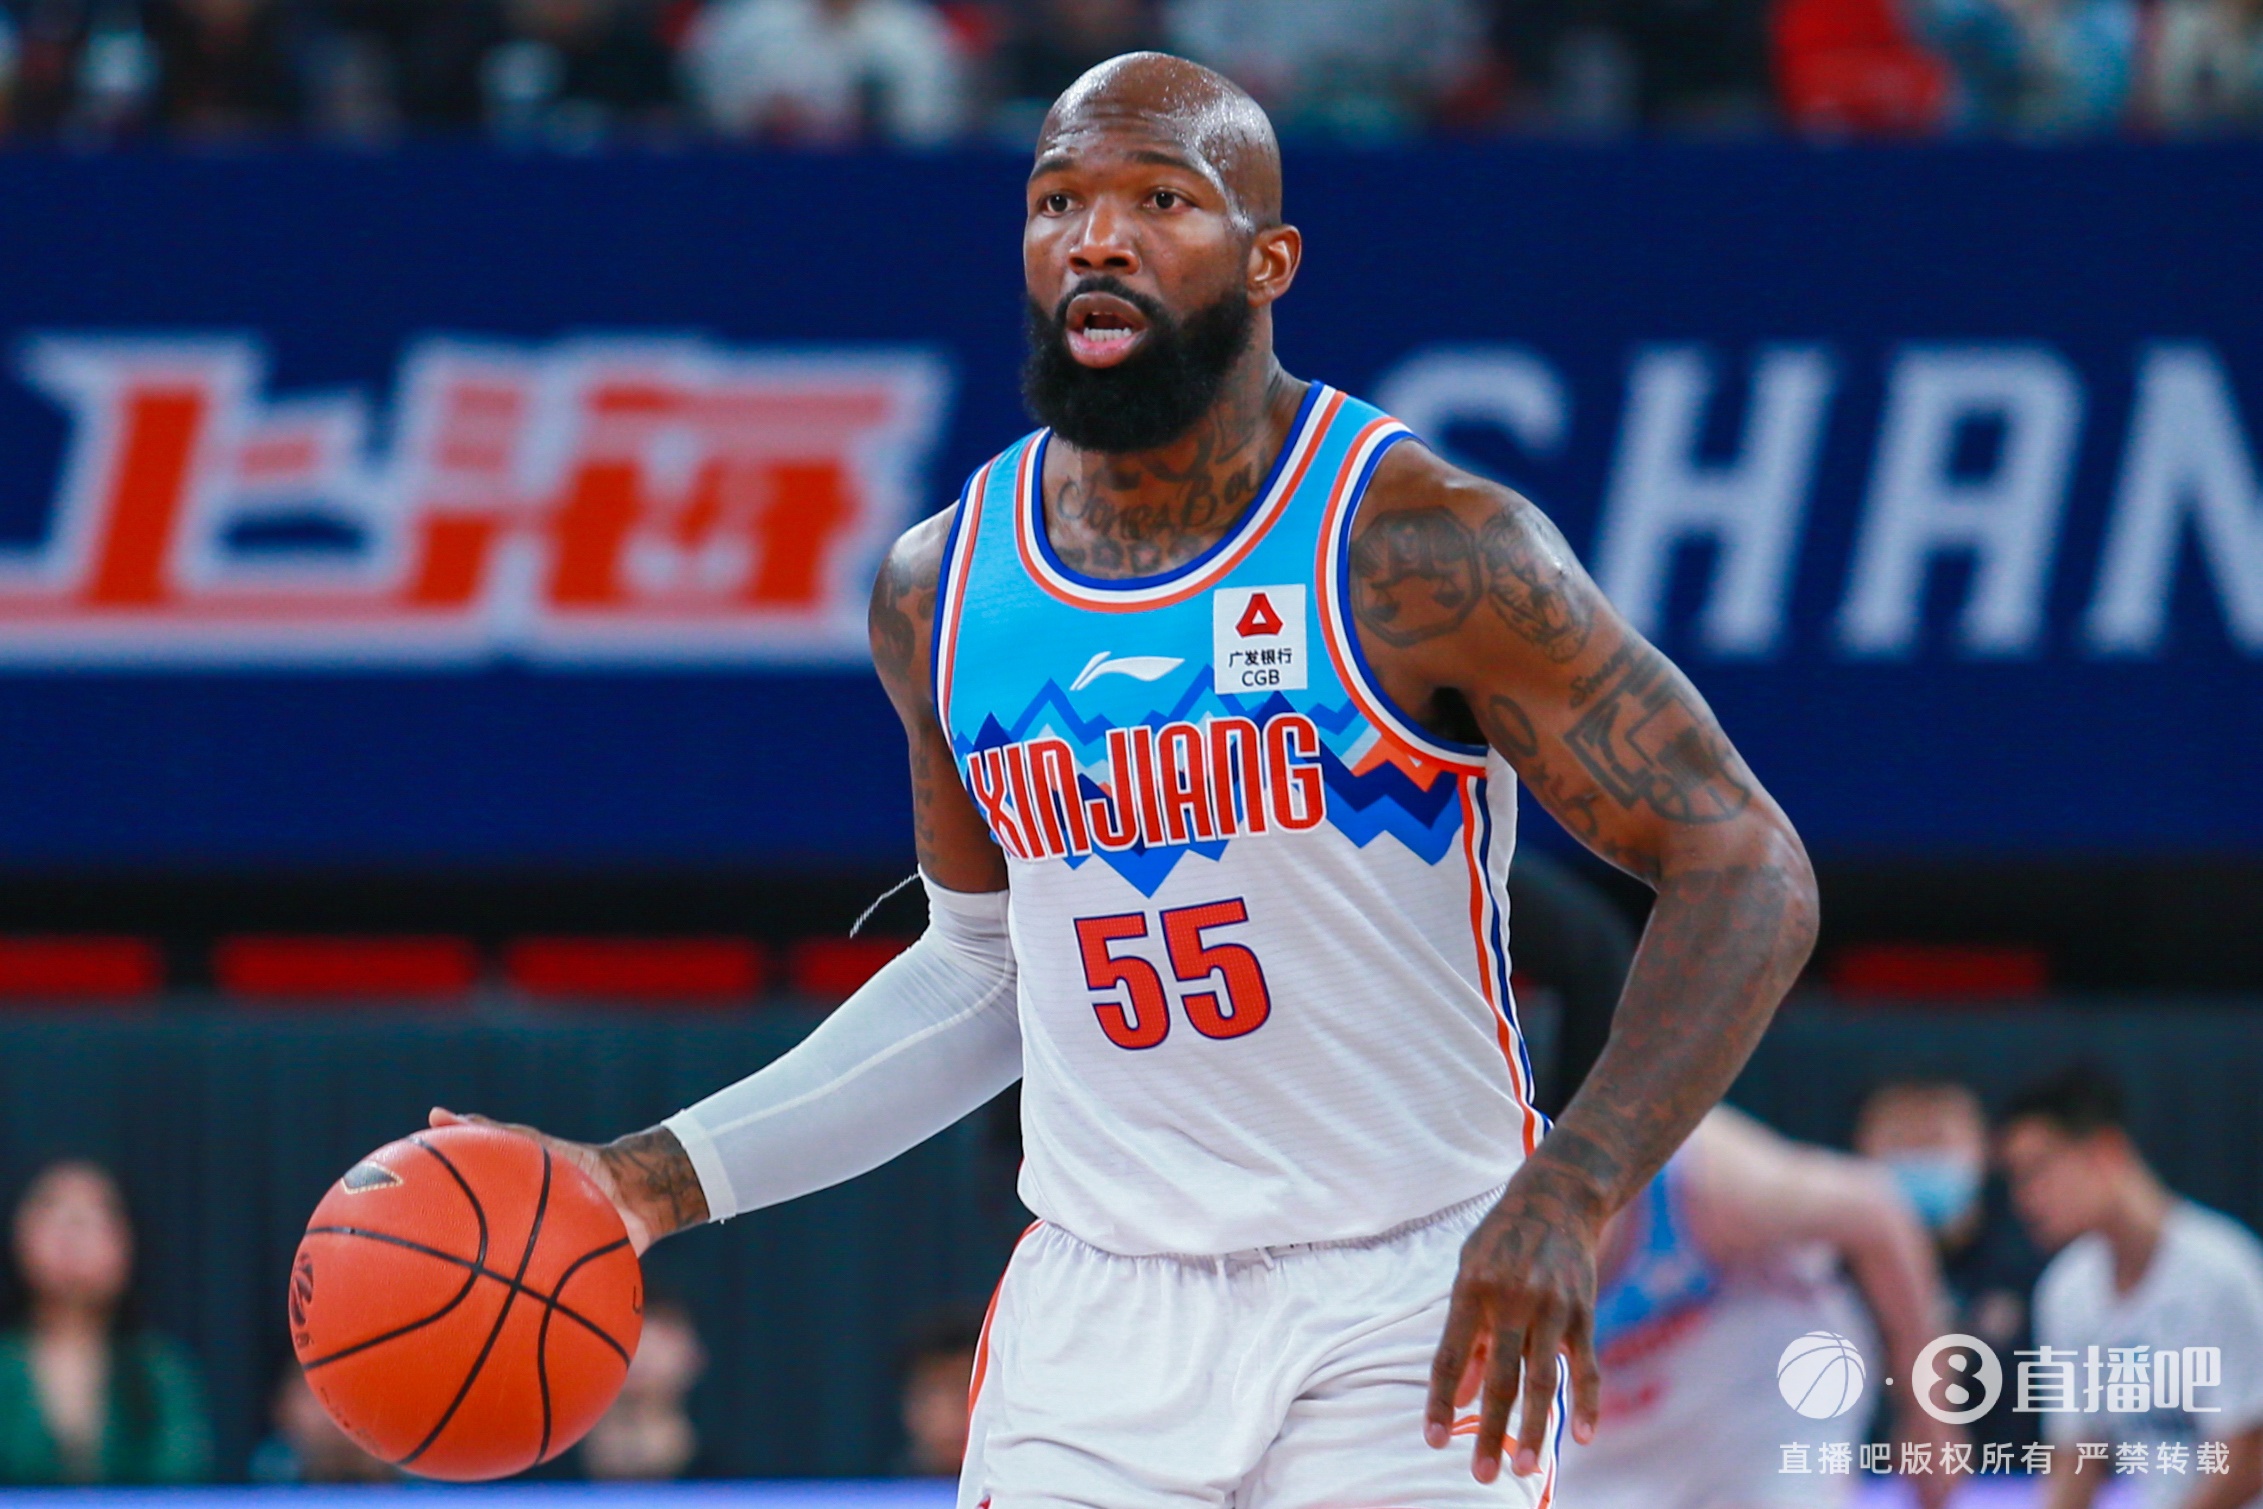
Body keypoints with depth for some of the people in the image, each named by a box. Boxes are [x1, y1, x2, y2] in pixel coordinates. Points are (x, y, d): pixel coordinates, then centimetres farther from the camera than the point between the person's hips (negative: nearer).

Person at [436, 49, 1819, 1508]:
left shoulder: (1428, 551, -11)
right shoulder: (940, 591, 5)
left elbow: (1747, 869, -11)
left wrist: (1565, 1197, -24)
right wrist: (663, 1180, 12)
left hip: (1408, 1322, -4)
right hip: (1094, 1329, 4)